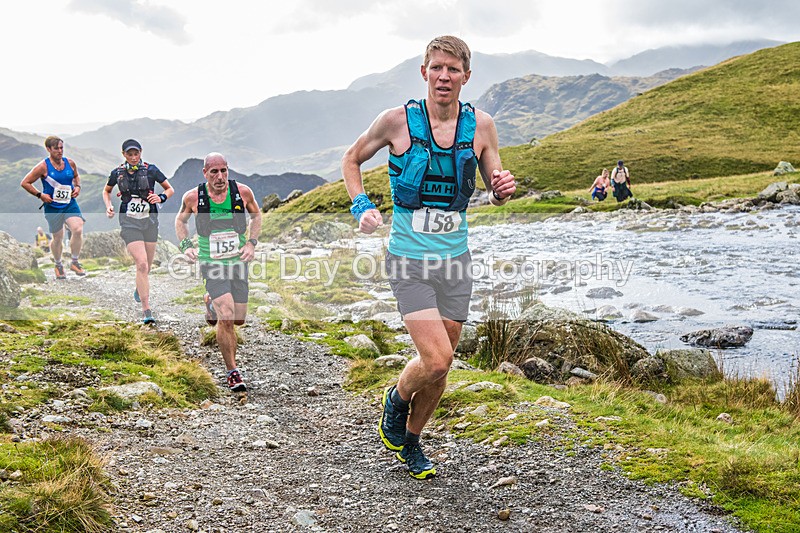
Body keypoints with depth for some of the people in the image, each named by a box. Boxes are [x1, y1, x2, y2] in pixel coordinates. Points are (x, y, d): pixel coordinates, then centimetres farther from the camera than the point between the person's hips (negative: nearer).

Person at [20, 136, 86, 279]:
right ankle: (58, 265, 33)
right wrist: (40, 195, -11)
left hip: (70, 204, 3)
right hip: (52, 207, -3)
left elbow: (76, 176, 23)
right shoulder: (43, 167, -11)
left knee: (78, 230, -19)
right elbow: (25, 183, -6)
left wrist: (77, 186, 4)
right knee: (58, 238, 7)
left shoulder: (70, 163, 1)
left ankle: (75, 262, 0)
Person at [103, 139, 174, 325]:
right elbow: (106, 191, 20)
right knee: (141, 264, -17)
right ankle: (146, 311, -14)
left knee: (147, 266, 12)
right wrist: (108, 206, 1)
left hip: (150, 221, 1)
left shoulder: (151, 170, -2)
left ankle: (139, 289, 48)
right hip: (129, 223, -1)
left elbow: (170, 189, 6)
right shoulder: (117, 173, 2)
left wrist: (161, 198, -14)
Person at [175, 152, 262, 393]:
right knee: (226, 318, -18)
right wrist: (186, 245, -4)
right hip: (212, 265, -3)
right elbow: (180, 220, 12)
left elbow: (256, 215, 12)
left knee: (239, 319, 12)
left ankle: (211, 302, 46)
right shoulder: (193, 197, -9)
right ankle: (232, 372, -3)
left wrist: (251, 242, -2)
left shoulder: (243, 192, -8)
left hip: (238, 262, 3)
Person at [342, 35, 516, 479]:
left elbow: (495, 193, 10)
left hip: (455, 260, 4)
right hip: (409, 261, -4)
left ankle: (411, 441, 35)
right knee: (436, 360, -15)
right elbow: (352, 159, 8)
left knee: (440, 366, 11)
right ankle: (397, 399, 20)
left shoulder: (480, 125, 0)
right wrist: (362, 207, -8)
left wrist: (502, 190, -14)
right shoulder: (397, 120, -8)